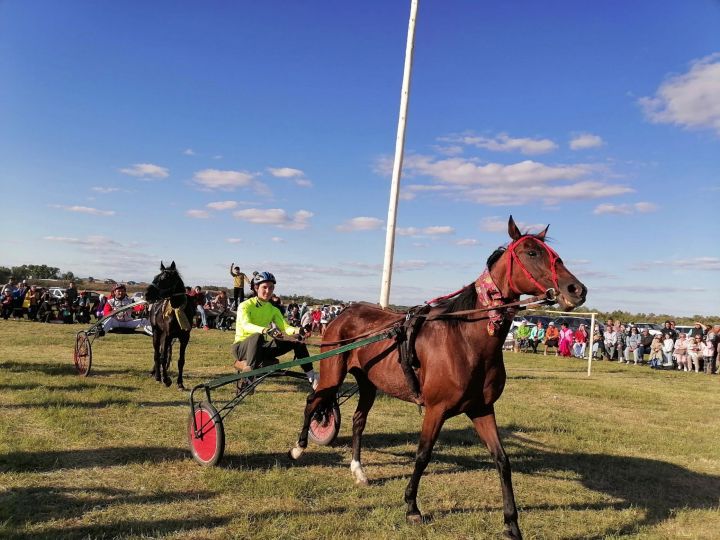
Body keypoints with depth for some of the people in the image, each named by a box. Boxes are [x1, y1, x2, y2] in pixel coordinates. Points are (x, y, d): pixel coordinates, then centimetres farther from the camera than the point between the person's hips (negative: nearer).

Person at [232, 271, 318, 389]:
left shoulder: (273, 310, 7)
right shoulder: (245, 306, -10)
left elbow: (284, 327, -8)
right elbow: (246, 325, -29)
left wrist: (297, 330, -32)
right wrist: (265, 330, -49)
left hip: (262, 348, 6)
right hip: (242, 347, -5)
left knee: (297, 341, -10)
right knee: (257, 336, -41)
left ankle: (311, 376, -9)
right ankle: (249, 371, -40)